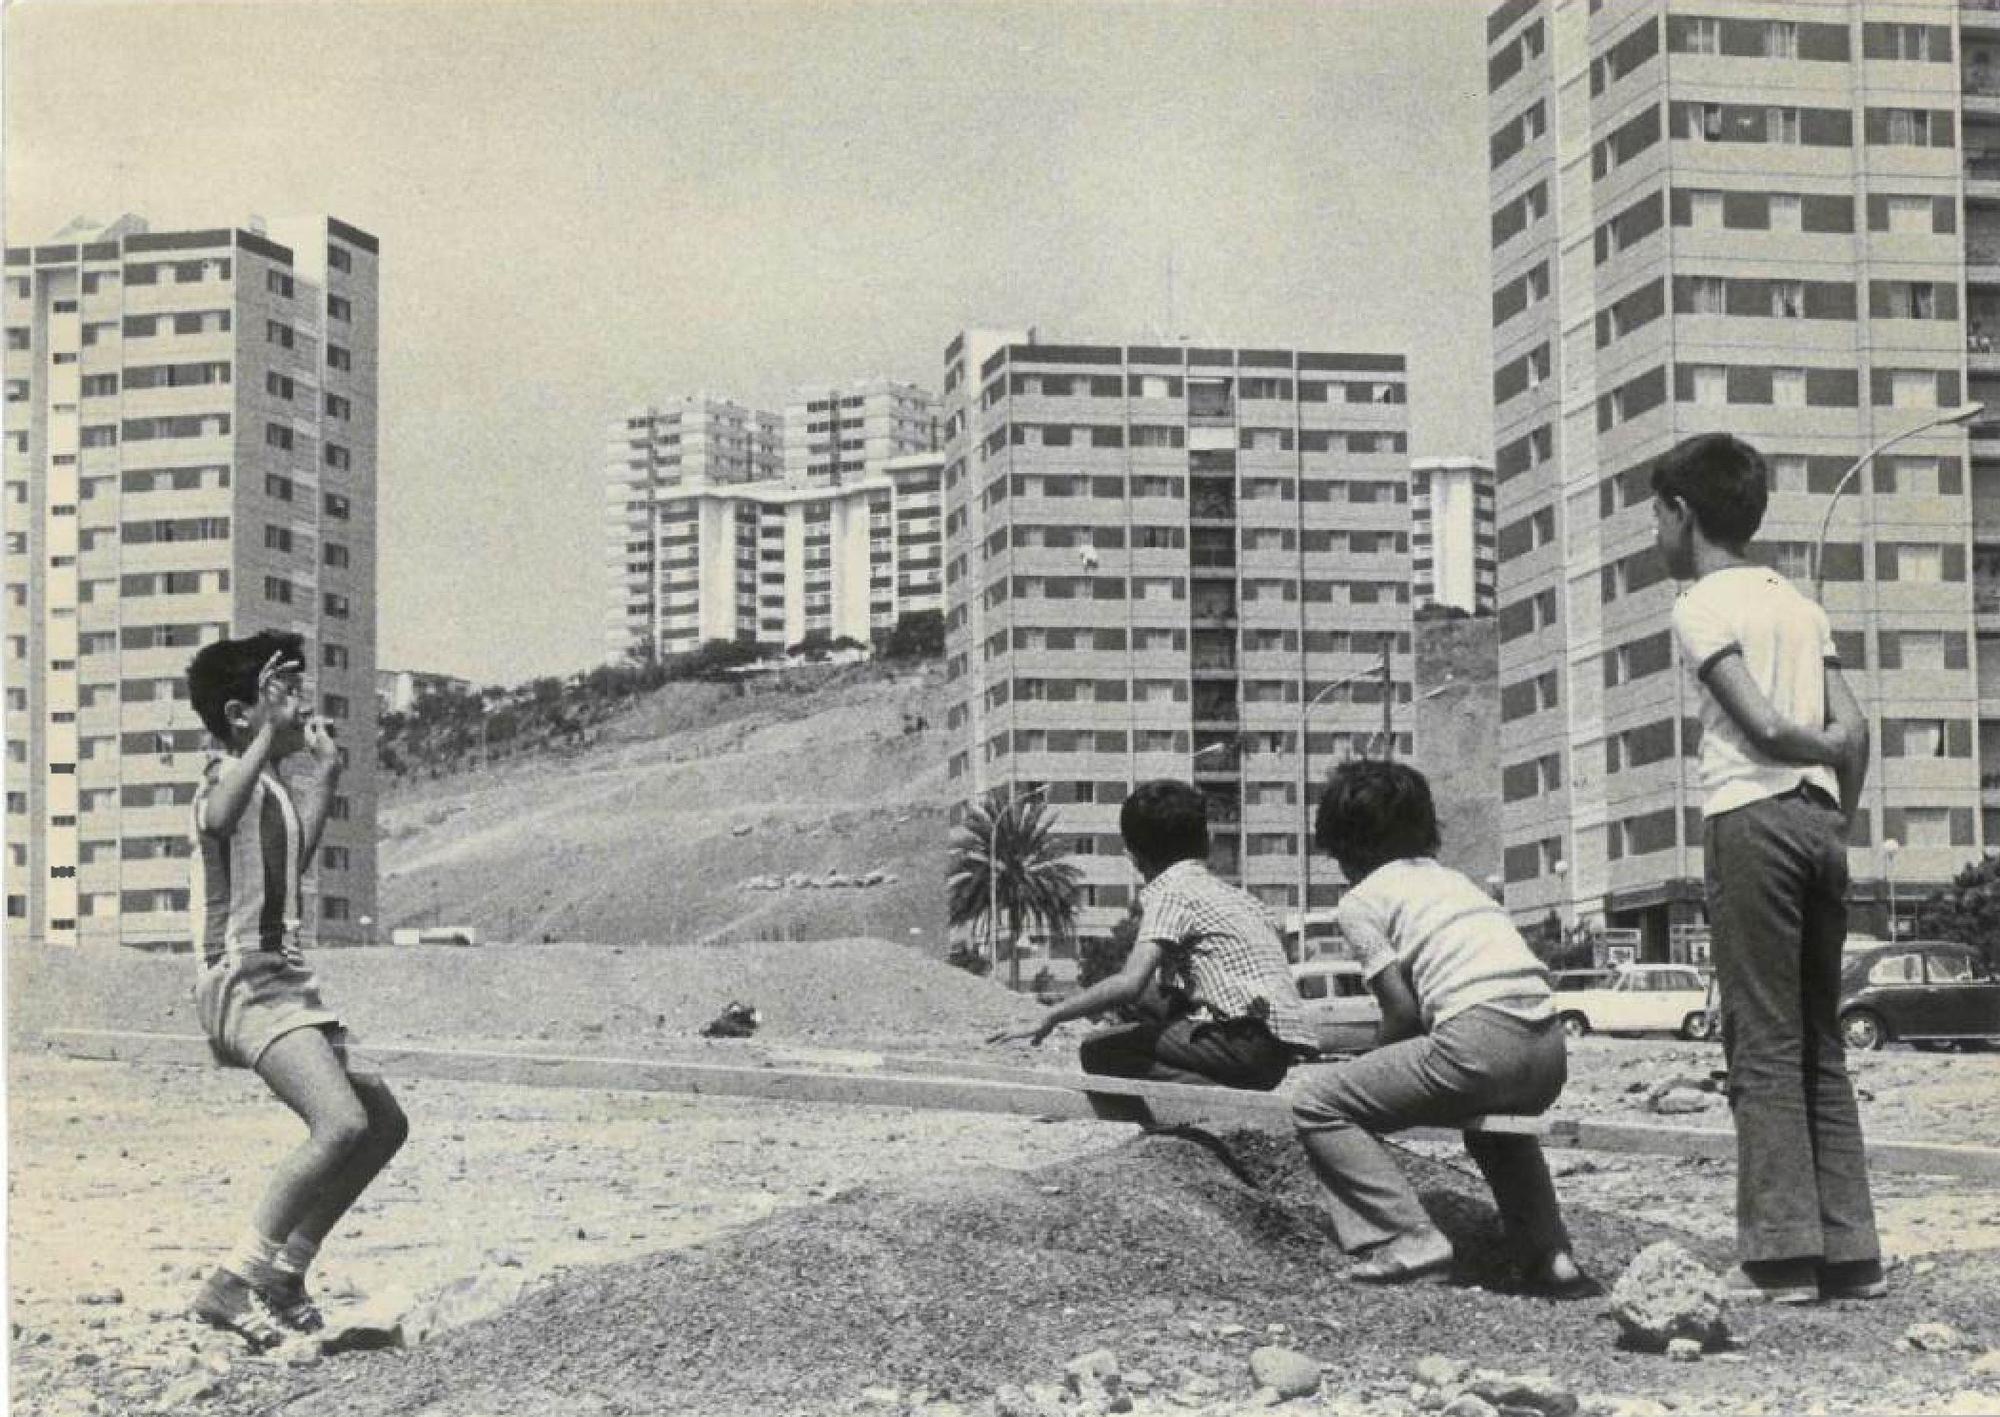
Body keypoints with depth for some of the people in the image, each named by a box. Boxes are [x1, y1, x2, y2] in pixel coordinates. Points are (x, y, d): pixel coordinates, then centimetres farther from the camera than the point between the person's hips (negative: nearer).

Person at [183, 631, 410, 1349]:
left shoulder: (269, 785, 18)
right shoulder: (228, 776, -11)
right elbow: (216, 819, -38)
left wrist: (324, 774, 35)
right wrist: (270, 736, -41)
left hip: (285, 978, 10)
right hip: (244, 979, -10)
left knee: (384, 1123, 14)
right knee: (343, 1123, -27)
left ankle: (282, 1272, 19)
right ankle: (230, 1286, -21)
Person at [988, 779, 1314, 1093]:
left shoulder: (1168, 889, -3)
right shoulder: (1234, 894, 22)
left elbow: (1130, 982, -16)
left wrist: (1049, 1018, -9)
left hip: (1245, 1044, -8)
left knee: (1098, 1049, -7)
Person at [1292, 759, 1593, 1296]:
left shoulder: (1360, 900, 8)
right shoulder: (1449, 877, 29)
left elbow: (1402, 1010, 1)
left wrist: (1379, 1066, 20)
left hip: (1480, 1039, -8)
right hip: (1549, 1048, 8)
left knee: (1318, 1104, 3)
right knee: (1491, 1113, 41)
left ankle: (1410, 1243, -8)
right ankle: (1549, 1259, 29)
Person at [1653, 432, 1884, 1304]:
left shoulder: (1701, 606, -2)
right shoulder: (1800, 604, 18)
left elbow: (1762, 726, -10)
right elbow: (1851, 729, 9)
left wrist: (1829, 752, 7)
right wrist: (1841, 809, 14)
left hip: (1750, 819, -7)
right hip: (1819, 822, 7)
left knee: (1764, 1044, -6)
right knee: (1821, 1044, 9)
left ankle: (1782, 1254, -9)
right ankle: (1848, 1250, 6)